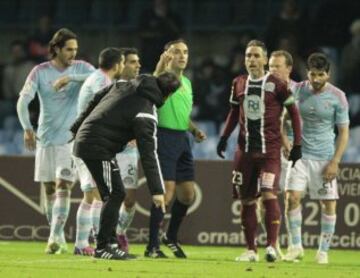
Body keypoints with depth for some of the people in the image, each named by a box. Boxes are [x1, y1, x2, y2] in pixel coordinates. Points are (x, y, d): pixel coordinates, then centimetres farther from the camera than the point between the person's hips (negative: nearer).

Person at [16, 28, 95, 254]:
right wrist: (27, 128, -18)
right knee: (49, 189, 5)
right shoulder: (40, 72, -1)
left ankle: (55, 237, -16)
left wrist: (70, 77, -27)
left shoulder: (80, 68, -1)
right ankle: (59, 238, 16)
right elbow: (23, 101, -6)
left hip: (70, 139, -2)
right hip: (46, 139, 2)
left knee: (63, 187, -12)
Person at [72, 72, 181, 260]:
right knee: (115, 194, -7)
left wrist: (77, 128, 26)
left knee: (114, 195, 13)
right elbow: (149, 154, -18)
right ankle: (103, 247, -7)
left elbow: (95, 100, 15)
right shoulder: (146, 114, -17)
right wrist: (157, 190, -17)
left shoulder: (124, 85, 6)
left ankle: (109, 243, 14)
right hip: (99, 148, -9)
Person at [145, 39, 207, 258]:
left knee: (188, 194, 10)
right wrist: (161, 65, -44)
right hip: (165, 137, -8)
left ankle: (171, 237, 29)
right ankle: (152, 246, -7)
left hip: (182, 139, 8)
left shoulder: (186, 82, 19)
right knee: (166, 192, -13)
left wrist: (194, 130, 12)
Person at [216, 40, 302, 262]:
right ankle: (251, 250, 13)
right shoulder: (239, 84, 9)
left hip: (269, 150, -5)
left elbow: (294, 113, 1)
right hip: (244, 150, 5)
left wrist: (297, 144, -2)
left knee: (269, 194, -19)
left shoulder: (277, 85, -5)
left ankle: (272, 246, -19)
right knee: (247, 200, 6)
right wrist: (224, 137, 14)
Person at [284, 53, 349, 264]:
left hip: (325, 158, -1)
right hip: (300, 154, 1)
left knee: (329, 204, -1)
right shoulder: (297, 91, 0)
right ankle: (296, 246, -1)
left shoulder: (337, 97, -5)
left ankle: (324, 251, 10)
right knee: (293, 197, -11)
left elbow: (344, 132, -2)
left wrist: (335, 162, -9)